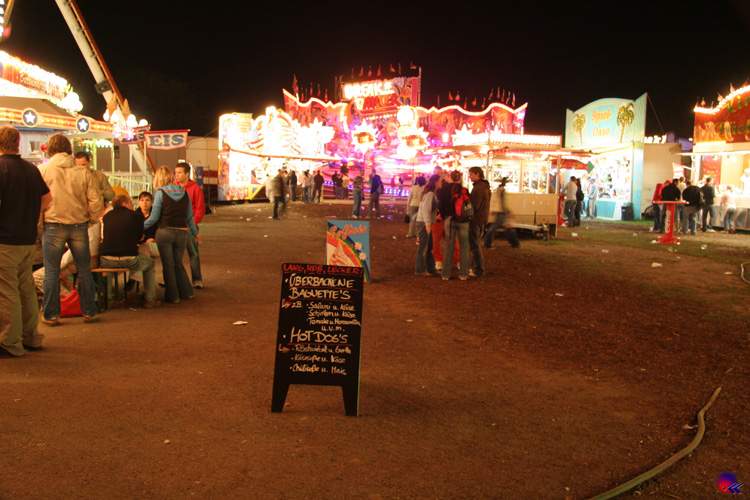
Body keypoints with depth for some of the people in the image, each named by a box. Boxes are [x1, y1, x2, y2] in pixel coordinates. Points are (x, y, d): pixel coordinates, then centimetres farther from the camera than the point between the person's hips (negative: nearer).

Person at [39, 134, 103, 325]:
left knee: (52, 271, 6)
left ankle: (51, 315, 10)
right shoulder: (83, 171, -2)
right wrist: (92, 219, 14)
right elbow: (95, 201, -3)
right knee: (84, 269, 11)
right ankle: (89, 311, 16)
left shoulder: (43, 170, -4)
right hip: (79, 225, 2)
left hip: (53, 225, -1)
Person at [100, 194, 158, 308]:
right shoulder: (136, 216, 1)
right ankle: (149, 300, 22)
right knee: (149, 262, 27)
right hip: (129, 261, -3)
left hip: (106, 262, 3)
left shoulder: (106, 216, 11)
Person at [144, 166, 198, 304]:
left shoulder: (160, 193, -6)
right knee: (178, 263, 20)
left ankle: (172, 296, 13)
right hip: (182, 233, 4)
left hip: (165, 232, -4)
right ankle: (186, 292, 20)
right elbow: (190, 217, 9)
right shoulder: (184, 192, 5)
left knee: (168, 265, 8)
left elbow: (154, 217, -7)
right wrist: (195, 234, 19)